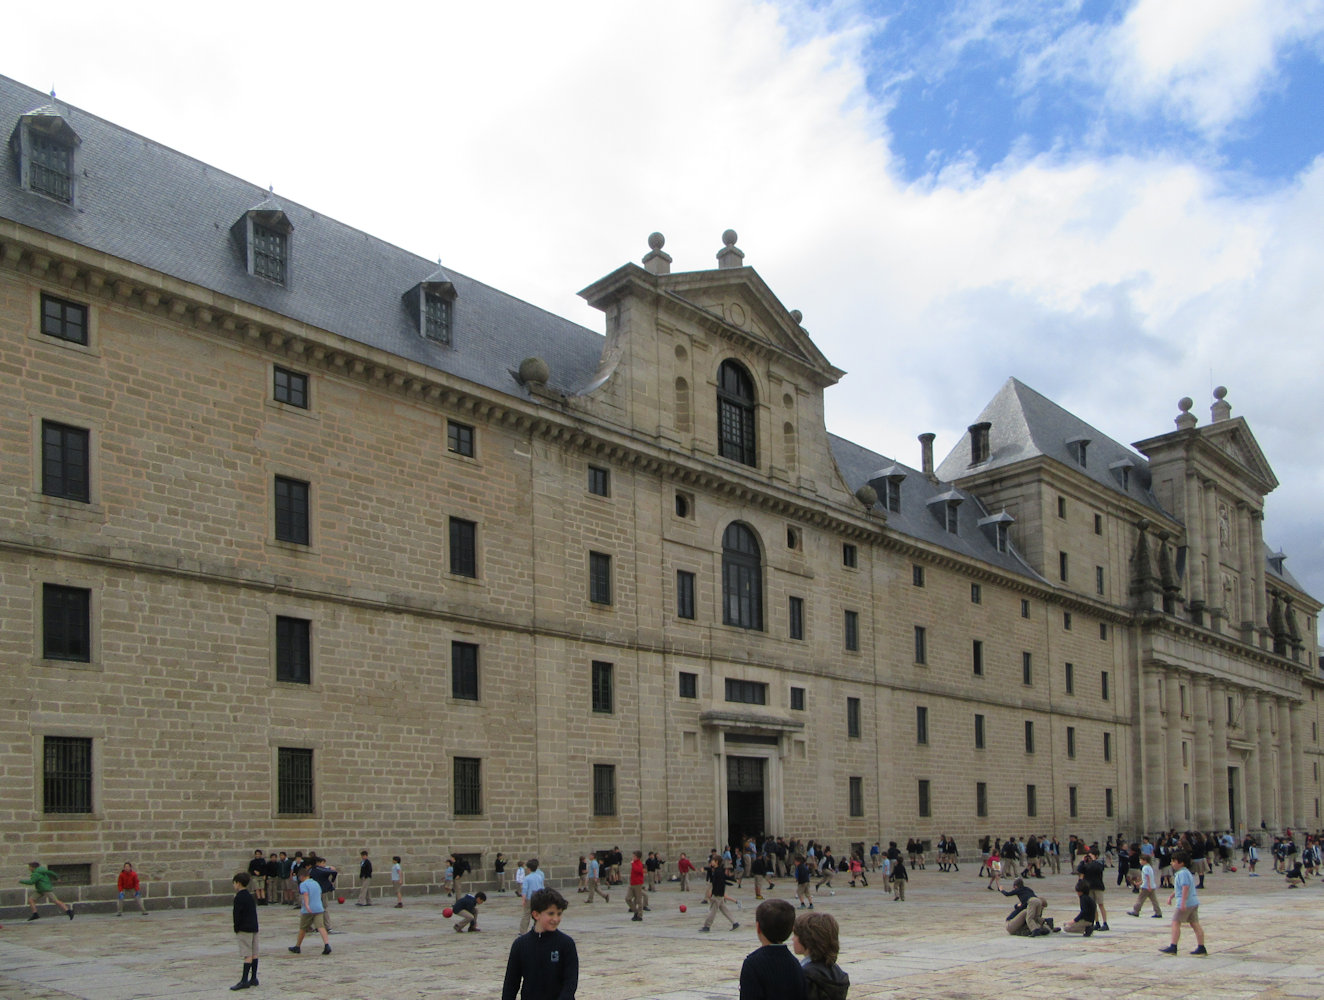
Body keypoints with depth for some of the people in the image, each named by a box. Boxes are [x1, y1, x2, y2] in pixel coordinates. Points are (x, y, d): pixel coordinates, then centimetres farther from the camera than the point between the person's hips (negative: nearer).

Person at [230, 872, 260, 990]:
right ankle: (253, 979, 14)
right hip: (254, 927, 8)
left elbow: (237, 914, -14)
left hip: (244, 929, -8)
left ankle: (244, 981, -11)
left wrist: (236, 928, -5)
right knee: (254, 954, 9)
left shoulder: (239, 898, -12)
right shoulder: (250, 896, 14)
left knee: (247, 955, -10)